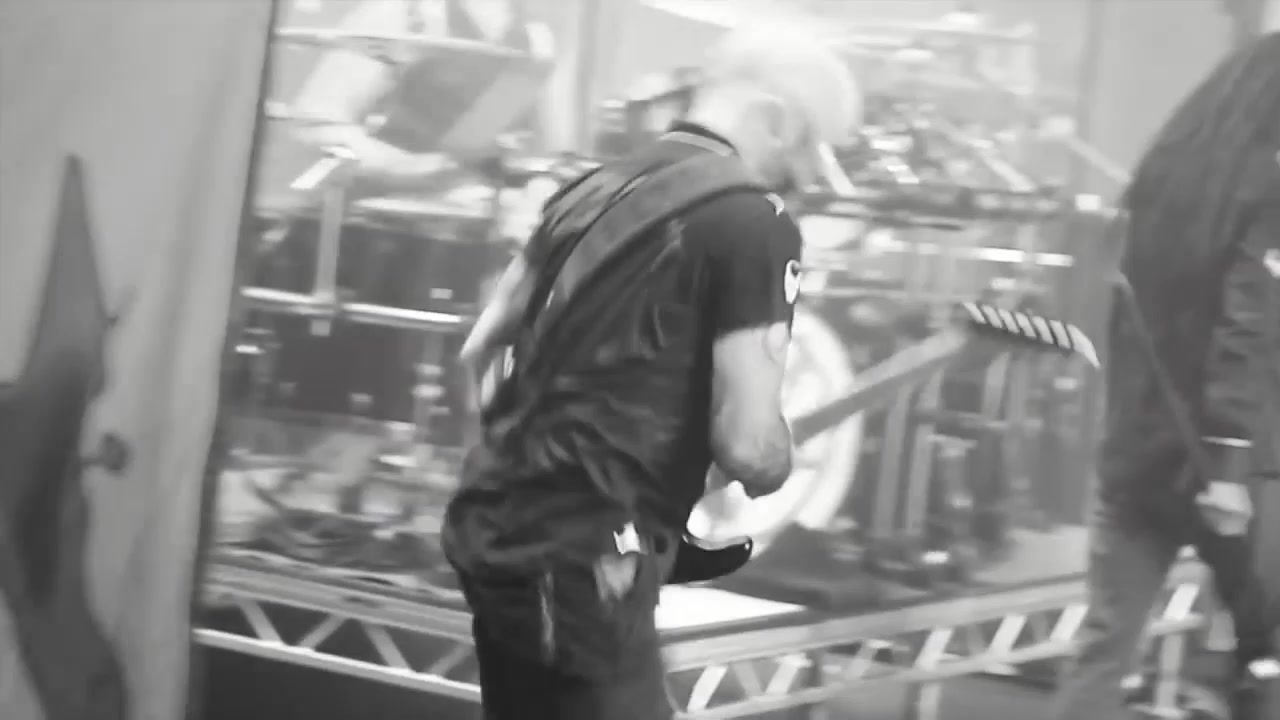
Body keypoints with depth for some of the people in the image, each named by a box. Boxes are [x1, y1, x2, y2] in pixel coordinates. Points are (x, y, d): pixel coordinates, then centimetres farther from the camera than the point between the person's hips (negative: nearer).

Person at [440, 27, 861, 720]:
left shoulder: (594, 188, 15)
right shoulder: (753, 222, -10)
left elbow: (479, 351, 20)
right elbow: (748, 446, -15)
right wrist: (776, 462, 7)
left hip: (491, 523, 9)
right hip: (582, 556, -9)